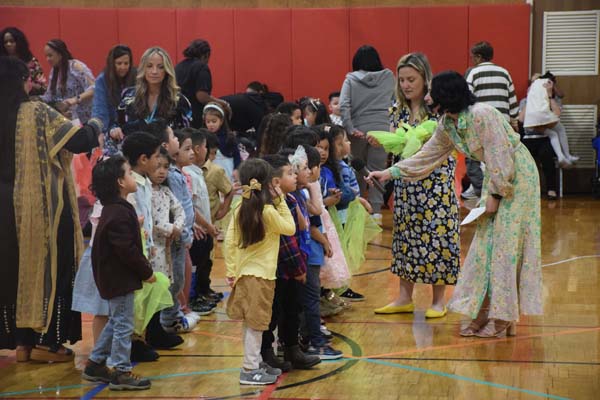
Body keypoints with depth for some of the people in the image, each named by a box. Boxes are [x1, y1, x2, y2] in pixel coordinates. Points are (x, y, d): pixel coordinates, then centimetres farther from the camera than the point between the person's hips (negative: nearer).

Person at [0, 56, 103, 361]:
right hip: (42, 208, -6)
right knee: (51, 269, 5)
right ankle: (45, 341, 5)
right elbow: (80, 141, -17)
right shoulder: (37, 113, -15)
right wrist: (95, 126, 3)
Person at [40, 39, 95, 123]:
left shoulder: (76, 67, -11)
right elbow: (49, 96, 13)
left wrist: (76, 99, -34)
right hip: (66, 119, 7)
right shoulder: (54, 71, 13)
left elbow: (93, 89, -21)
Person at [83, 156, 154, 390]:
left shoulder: (114, 209, 11)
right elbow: (128, 251, -24)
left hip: (114, 277, 11)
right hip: (120, 279, -11)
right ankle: (120, 373, 4)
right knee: (123, 325, -3)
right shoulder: (119, 215, -22)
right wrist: (146, 272, -15)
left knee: (115, 322, 20)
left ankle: (95, 365, 27)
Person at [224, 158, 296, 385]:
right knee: (256, 324, -1)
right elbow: (290, 228, -3)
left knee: (251, 322, 16)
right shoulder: (268, 211, -17)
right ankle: (250, 370, 3)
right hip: (261, 275, -7)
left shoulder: (241, 210, 1)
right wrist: (280, 201, -2)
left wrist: (231, 271, 3)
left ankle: (255, 363, 28)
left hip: (244, 273, 7)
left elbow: (230, 242, -2)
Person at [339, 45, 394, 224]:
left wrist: (350, 129, -10)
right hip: (382, 129, 0)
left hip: (359, 130, 0)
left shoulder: (351, 79, 2)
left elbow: (344, 105, -9)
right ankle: (376, 209, -3)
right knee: (377, 169, 3)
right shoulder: (388, 77, 5)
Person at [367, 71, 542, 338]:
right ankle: (484, 314, 13)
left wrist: (494, 195, -17)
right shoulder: (447, 125, 2)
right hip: (496, 178, 8)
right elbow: (426, 157, 12)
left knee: (505, 244, -7)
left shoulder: (481, 115, -24)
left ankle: (502, 319, -1)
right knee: (485, 244, 7)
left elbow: (502, 158, -23)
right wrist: (390, 173, 9)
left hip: (517, 177, -8)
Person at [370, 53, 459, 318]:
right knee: (405, 235, 9)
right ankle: (405, 297, 18)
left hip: (435, 182, -5)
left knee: (435, 235, -2)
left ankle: (438, 301, 9)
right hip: (406, 182, 5)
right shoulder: (398, 109, 7)